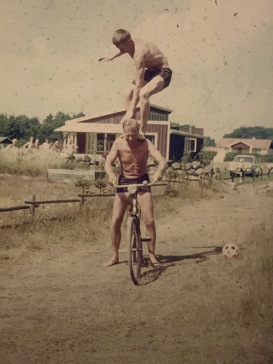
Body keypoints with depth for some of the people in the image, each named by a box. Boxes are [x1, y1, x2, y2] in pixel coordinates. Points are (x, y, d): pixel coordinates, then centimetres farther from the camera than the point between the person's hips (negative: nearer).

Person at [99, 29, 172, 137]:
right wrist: (112, 57, 33)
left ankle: (141, 132, -29)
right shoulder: (131, 43, -8)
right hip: (150, 71, 10)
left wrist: (131, 110, -36)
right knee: (128, 93, 3)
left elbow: (138, 84, -35)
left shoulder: (139, 53, -33)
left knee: (143, 93, -35)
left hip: (162, 72, -10)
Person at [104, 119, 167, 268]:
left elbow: (163, 161, -22)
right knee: (115, 221, -5)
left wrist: (158, 171, -45)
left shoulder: (145, 143, -15)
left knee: (149, 221, -9)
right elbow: (108, 163, -14)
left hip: (142, 181, -1)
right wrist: (111, 174, -36)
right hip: (124, 181, 1)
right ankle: (115, 255, 11)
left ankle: (152, 254, 9)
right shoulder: (118, 142, -12)